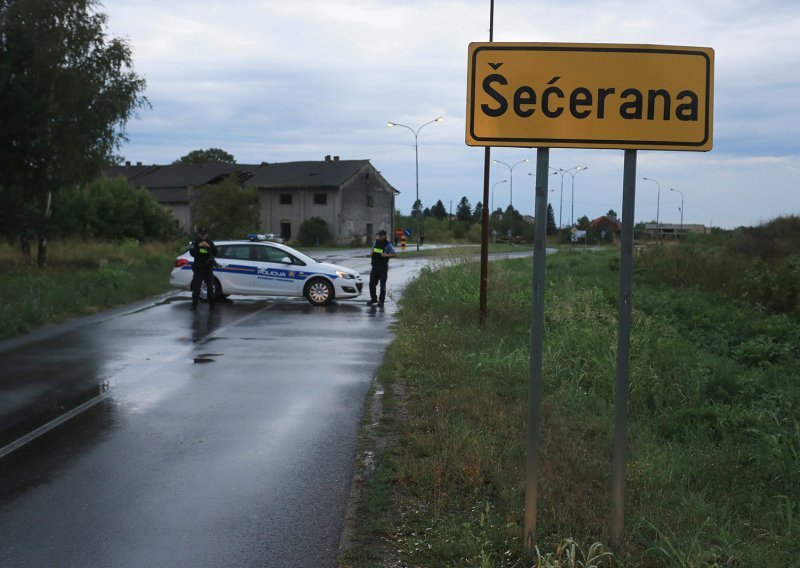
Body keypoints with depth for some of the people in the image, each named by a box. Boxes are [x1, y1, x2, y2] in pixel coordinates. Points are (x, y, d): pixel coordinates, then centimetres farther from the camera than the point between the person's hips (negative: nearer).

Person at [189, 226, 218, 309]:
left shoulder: (210, 242, 4)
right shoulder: (195, 242, 0)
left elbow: (215, 253, -6)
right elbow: (192, 253, -11)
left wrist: (209, 246, -20)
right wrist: (198, 246, -24)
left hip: (208, 268, 2)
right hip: (198, 268, -2)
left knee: (210, 287, 2)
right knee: (196, 287, -6)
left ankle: (211, 305, 8)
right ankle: (194, 304, -1)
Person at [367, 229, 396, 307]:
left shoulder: (388, 244, -6)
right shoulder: (376, 242, 11)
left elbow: (395, 254, -9)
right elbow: (372, 249, 28)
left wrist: (387, 255, -22)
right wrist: (372, 252, 5)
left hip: (383, 267, -5)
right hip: (375, 266, 5)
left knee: (382, 284, -2)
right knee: (372, 283, 3)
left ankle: (381, 301, 6)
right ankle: (373, 299, 17)